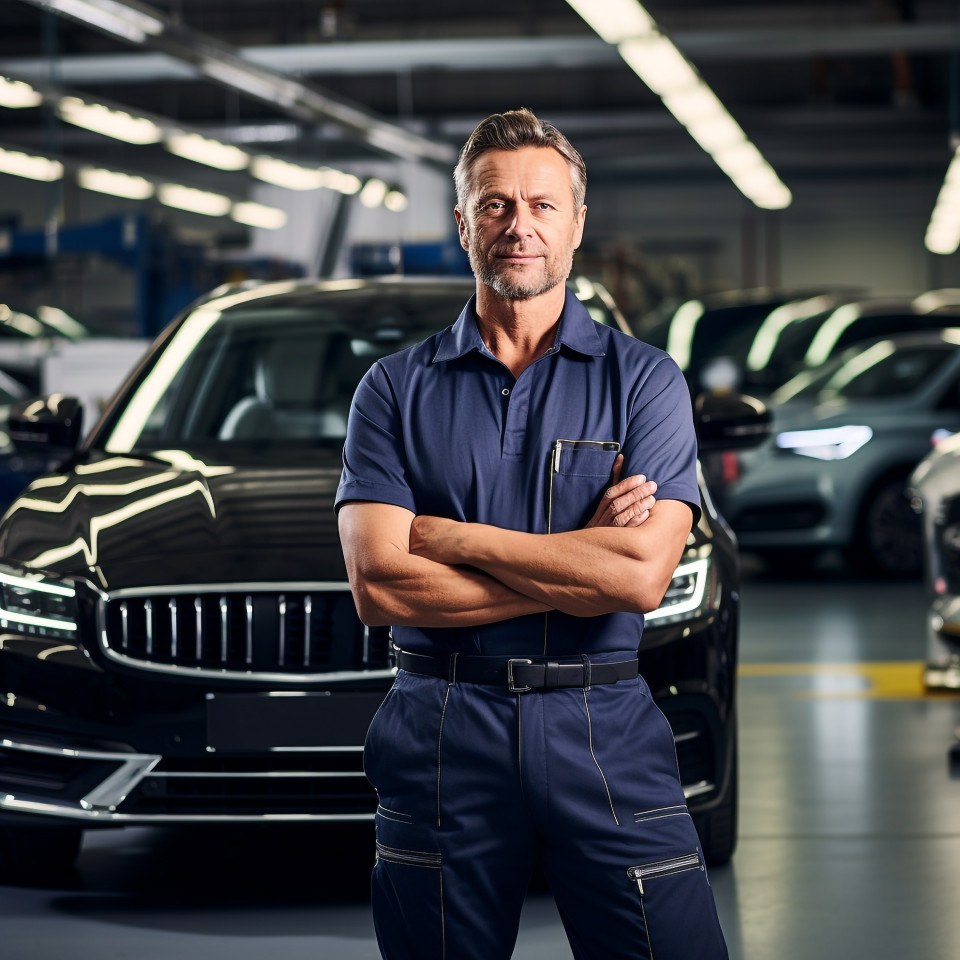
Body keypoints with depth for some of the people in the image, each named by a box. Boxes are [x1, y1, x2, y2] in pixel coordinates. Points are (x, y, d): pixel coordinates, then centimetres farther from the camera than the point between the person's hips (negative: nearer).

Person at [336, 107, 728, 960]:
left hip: (605, 734, -1)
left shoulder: (643, 379, 4)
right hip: (442, 735, 1)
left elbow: (643, 577, -9)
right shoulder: (397, 389, 6)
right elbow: (379, 587, -6)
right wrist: (578, 568, -8)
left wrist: (453, 537, -7)